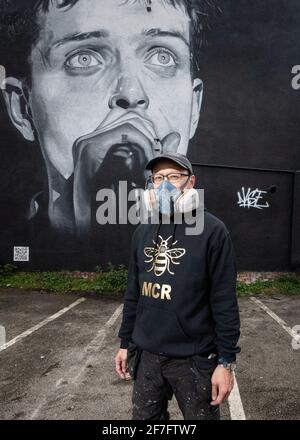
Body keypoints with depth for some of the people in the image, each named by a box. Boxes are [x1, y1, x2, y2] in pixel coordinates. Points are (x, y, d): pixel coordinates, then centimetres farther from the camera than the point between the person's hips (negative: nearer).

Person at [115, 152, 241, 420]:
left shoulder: (212, 230, -11)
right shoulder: (143, 232, 4)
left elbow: (225, 301, -11)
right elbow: (134, 293, 9)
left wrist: (226, 361, -11)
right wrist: (125, 342, 12)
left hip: (194, 358, -4)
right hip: (146, 355, 5)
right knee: (145, 417, 19)